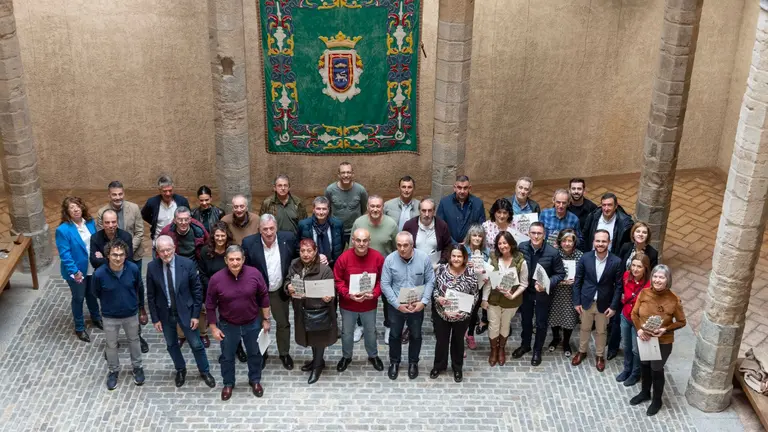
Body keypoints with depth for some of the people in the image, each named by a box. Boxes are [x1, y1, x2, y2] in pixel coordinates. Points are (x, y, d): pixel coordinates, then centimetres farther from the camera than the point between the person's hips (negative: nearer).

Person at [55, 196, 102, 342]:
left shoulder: (90, 222, -6)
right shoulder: (63, 230, -23)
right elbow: (64, 254, -22)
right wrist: (75, 271, -23)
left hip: (92, 268, 5)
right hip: (77, 271, -5)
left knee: (92, 294, 25)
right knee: (78, 298, 13)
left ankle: (96, 318, 48)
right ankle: (79, 328, 31)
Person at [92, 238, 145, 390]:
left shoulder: (133, 269, -22)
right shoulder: (99, 274, -27)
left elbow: (139, 288, -2)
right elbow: (96, 293, -4)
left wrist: (141, 306, 11)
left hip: (131, 314, 1)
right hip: (110, 317, -1)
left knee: (134, 341, 23)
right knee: (111, 345, 19)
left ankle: (137, 367, 46)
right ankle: (113, 371, 44)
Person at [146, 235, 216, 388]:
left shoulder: (188, 264, -17)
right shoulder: (152, 267, -13)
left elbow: (197, 290, -8)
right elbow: (151, 295, -3)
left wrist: (196, 314, -8)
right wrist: (155, 318, -3)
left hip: (185, 311, -2)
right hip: (165, 313, 2)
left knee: (196, 344, 10)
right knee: (171, 345, 19)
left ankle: (205, 371, 33)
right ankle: (180, 370, 43)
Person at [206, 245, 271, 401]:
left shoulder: (254, 274, -18)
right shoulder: (216, 279, -20)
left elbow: (264, 296, -5)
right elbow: (210, 306, -8)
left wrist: (266, 319, 0)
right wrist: (213, 328, -6)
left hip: (252, 323, 1)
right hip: (228, 325, -1)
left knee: (255, 354, 19)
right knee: (227, 356, 17)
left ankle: (255, 380, 43)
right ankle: (228, 383, 41)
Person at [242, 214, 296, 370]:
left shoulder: (287, 238, -14)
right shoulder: (249, 243, -19)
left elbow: (295, 260, 1)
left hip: (280, 291, 2)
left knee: (283, 324, 17)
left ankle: (284, 353, 37)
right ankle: (261, 354, 39)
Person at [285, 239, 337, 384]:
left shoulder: (324, 269, -21)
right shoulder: (294, 265, -5)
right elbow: (288, 280, 7)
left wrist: (328, 298, -37)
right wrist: (288, 286, -16)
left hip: (319, 310, -5)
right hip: (301, 309, 5)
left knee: (319, 338, 12)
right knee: (310, 336, 23)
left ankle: (318, 365, 33)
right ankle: (317, 359, 46)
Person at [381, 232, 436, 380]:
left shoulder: (424, 258, -15)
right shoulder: (390, 259, -16)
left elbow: (430, 281, -7)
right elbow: (385, 284, -12)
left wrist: (424, 301, -17)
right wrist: (397, 304, -18)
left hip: (417, 306, 0)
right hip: (396, 306, 0)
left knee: (416, 336, 18)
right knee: (395, 335, 17)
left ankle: (413, 362, 40)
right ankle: (394, 362, 39)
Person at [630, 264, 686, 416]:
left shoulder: (673, 300, -22)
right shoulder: (644, 293, -13)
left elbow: (681, 321, -10)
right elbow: (634, 313, -2)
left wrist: (665, 330, -24)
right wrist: (639, 329, -18)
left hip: (663, 342, -4)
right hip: (644, 338, 4)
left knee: (656, 370, 13)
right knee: (644, 366, 23)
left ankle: (657, 401, 37)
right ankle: (645, 393, 49)